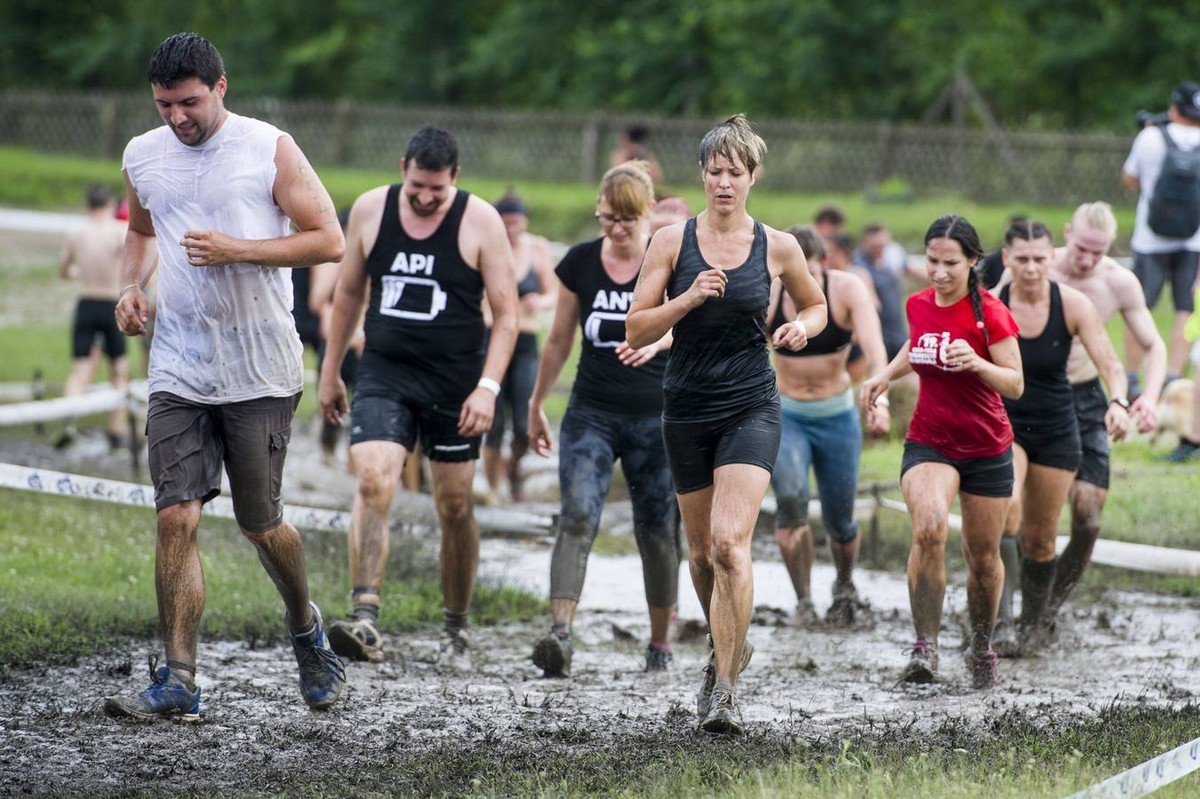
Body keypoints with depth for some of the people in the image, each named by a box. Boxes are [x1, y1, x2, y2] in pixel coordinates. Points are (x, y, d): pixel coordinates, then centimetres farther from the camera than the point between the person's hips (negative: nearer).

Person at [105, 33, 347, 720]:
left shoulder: (270, 149, -5)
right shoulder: (143, 156, 8)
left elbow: (329, 241, -6)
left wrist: (237, 250, -17)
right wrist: (132, 286, 7)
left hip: (261, 373, -3)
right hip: (178, 372, 3)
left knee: (260, 523, 5)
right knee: (176, 517, -10)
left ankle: (306, 628, 35)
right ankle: (179, 682, -8)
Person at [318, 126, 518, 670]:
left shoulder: (479, 221, -6)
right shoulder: (371, 210, 2)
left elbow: (506, 313, -5)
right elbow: (348, 294, 14)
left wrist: (488, 387, -15)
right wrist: (330, 372, 16)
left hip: (454, 381, -1)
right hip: (384, 374, 1)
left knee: (455, 507, 7)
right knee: (372, 483, -19)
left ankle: (456, 630, 22)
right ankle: (364, 620, -27)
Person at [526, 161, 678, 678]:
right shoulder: (580, 263, 3)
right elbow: (559, 339, 14)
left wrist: (655, 340, -40)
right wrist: (537, 405, 20)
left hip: (656, 417, -1)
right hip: (591, 414, 1)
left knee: (657, 533, 6)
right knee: (577, 516, -18)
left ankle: (660, 642, 22)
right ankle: (560, 633, -29)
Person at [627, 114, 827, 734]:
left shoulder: (777, 247, 0)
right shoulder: (673, 241, -1)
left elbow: (815, 305, 18)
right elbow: (636, 330, -2)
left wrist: (801, 328, -5)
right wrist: (688, 299, -18)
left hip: (751, 409, -2)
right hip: (687, 409, 2)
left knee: (730, 544, -18)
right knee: (702, 553, 13)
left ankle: (723, 688, -18)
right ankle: (730, 647, 41)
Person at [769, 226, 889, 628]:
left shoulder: (847, 290, -16)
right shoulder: (765, 296, -13)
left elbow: (875, 350, -28)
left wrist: (880, 401, -44)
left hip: (837, 417, 0)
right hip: (785, 417, 0)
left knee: (839, 520, 8)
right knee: (790, 499, -25)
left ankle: (845, 585, 39)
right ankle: (803, 601, -16)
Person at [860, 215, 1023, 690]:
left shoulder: (990, 313, -14)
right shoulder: (918, 305, 0)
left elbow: (1015, 384, -16)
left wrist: (978, 364, -34)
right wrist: (886, 375, 9)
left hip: (986, 449, -2)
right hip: (928, 442, 2)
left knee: (983, 557, 10)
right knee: (929, 530, -27)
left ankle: (981, 649, 34)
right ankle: (925, 647, -26)